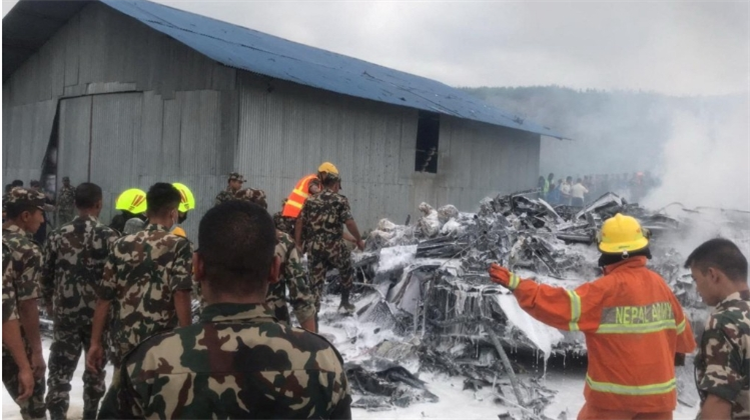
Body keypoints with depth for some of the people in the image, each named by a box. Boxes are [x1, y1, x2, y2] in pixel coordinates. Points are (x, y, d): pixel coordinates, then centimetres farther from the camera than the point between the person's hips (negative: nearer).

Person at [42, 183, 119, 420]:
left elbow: (46, 275, 6)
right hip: (98, 312, -1)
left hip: (65, 312, 1)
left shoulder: (58, 235, -1)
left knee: (60, 368, 5)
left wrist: (48, 303, 22)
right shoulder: (109, 236, -11)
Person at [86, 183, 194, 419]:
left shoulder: (122, 245, 7)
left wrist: (95, 343, 11)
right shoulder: (178, 245, -5)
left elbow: (104, 298, 6)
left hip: (124, 344, 4)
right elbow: (180, 295, -16)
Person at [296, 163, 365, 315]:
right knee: (347, 272, 22)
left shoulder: (310, 200, 8)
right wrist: (359, 240, 2)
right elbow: (349, 223, -10)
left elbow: (299, 221, 4)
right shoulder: (340, 200, -3)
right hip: (334, 245, -3)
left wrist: (298, 244, 9)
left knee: (316, 279, 7)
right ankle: (344, 303, 26)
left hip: (314, 246, 3)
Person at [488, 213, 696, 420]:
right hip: (656, 391, 5)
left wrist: (515, 284, -21)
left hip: (614, 392, -4)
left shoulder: (607, 288, -17)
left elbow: (564, 305, -23)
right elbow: (679, 326, 16)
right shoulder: (659, 284, 1)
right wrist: (681, 348, 39)